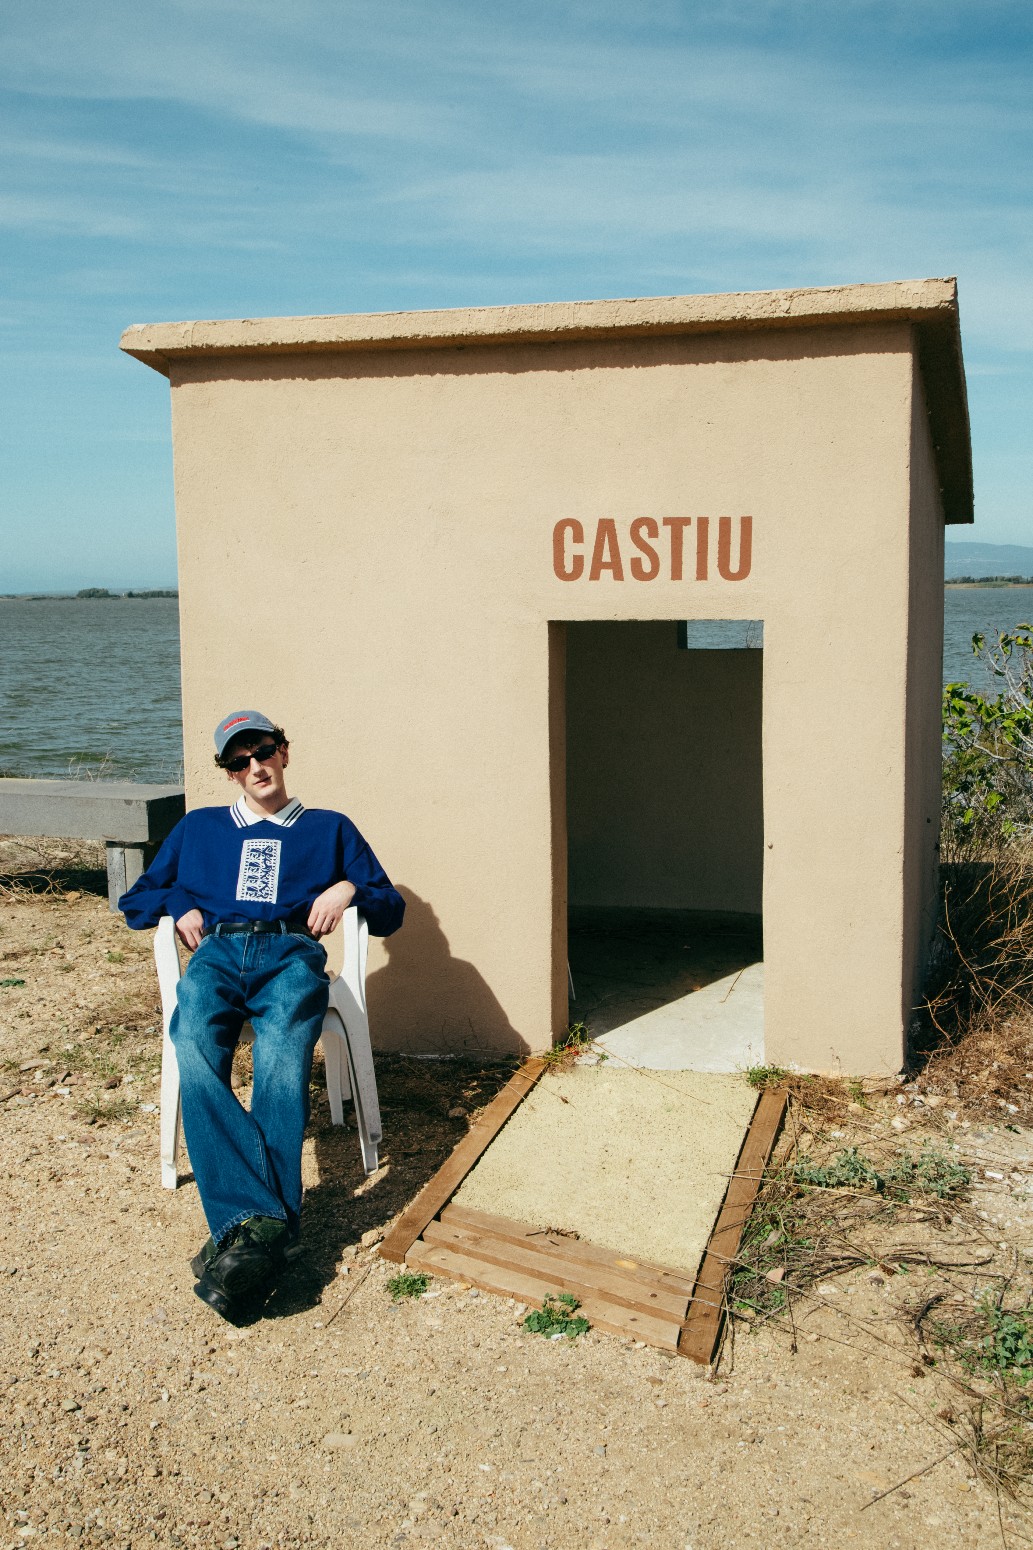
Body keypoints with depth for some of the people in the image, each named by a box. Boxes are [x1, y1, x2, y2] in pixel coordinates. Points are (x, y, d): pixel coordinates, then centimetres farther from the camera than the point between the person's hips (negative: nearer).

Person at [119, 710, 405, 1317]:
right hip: (217, 954, 2)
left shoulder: (330, 828, 28)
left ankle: (248, 1228, -49)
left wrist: (350, 888, 3)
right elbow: (135, 900, 35)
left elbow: (392, 911, 24)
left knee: (282, 1056, -38)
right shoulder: (198, 828, 33)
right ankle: (264, 1219, -47)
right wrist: (178, 904, 12)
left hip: (293, 955, -1)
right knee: (196, 1053, -36)